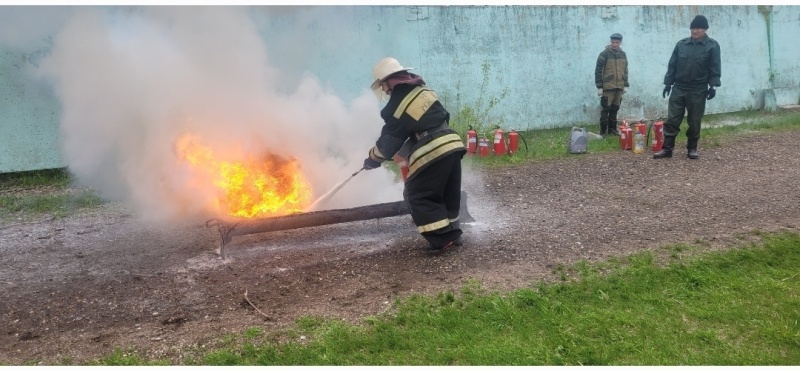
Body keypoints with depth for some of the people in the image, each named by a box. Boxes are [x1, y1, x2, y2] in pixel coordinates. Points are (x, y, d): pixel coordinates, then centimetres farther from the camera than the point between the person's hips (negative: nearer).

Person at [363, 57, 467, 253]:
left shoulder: (395, 107, -6)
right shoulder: (423, 90, 15)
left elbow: (389, 141, 1)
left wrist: (372, 160, 20)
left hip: (431, 152, -8)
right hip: (452, 144, 8)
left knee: (418, 196, 4)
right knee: (449, 193, 21)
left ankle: (442, 239, 0)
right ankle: (453, 232, 28)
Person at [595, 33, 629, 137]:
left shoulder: (623, 54, 12)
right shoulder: (604, 54, -6)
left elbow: (625, 71, 18)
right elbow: (598, 71, -9)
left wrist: (626, 85, 12)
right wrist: (599, 86, -13)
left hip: (619, 87, 5)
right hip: (607, 87, -5)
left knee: (614, 109, 11)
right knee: (606, 109, -2)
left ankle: (612, 129, 19)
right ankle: (603, 131, 3)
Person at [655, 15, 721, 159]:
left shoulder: (712, 46, 0)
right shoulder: (681, 44, 7)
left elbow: (715, 68, -2)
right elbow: (672, 65, 9)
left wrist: (713, 86, -10)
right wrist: (668, 83, 6)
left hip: (698, 91, -2)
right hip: (678, 88, 2)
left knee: (694, 122, 5)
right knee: (672, 120, 0)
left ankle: (692, 148, 16)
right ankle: (667, 148, 3)